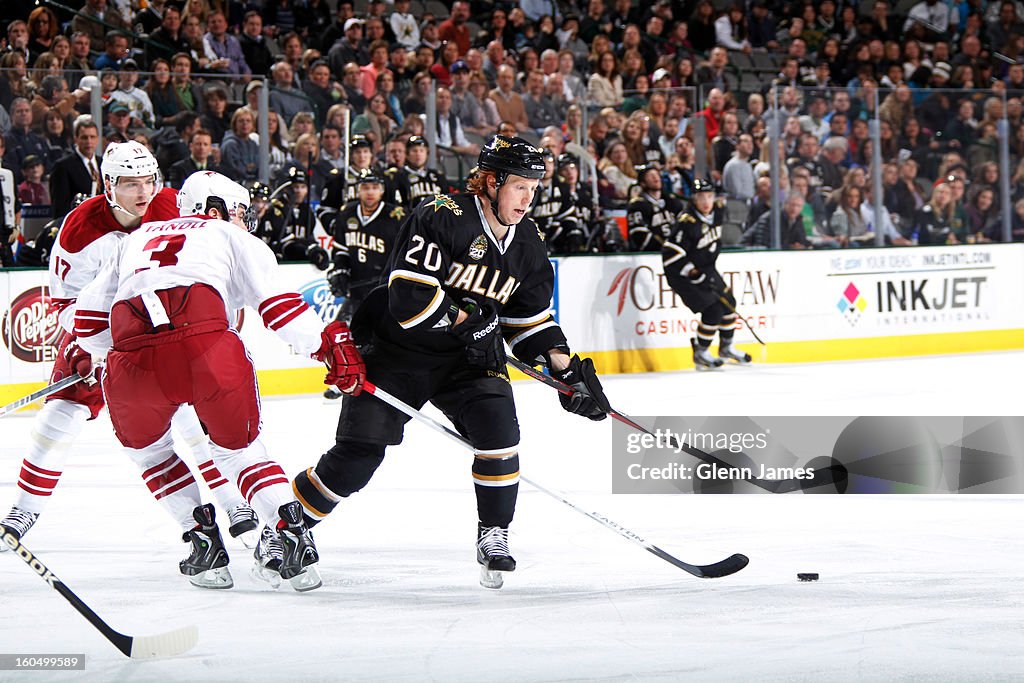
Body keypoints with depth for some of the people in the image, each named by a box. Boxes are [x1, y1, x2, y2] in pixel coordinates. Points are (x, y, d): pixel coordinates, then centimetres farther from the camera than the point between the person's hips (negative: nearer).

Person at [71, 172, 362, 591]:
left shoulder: (138, 238, 37)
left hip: (132, 358, 2)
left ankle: (203, 540, 19)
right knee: (236, 446, 18)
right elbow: (274, 299, 10)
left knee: (146, 446, 28)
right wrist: (327, 346, 8)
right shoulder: (230, 237, 25)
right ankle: (289, 531, 2)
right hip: (206, 347, -2)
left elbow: (93, 304, 40)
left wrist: (84, 354, 58)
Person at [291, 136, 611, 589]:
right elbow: (407, 293, -27)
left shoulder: (526, 243, 3)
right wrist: (466, 320, -22)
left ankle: (493, 536, -1)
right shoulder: (441, 218, -20)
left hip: (467, 357, 5)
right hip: (396, 348, -5)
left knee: (498, 428, -17)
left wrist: (565, 367, -1)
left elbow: (530, 317, 11)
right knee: (359, 452, -9)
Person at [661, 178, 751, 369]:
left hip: (705, 268, 9)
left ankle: (726, 347, 32)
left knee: (728, 302, 13)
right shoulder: (686, 223, -28)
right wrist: (692, 272, -29)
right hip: (682, 273, -9)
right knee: (713, 308, -16)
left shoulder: (717, 213, -2)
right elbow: (670, 254, -28)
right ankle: (700, 354, -1)